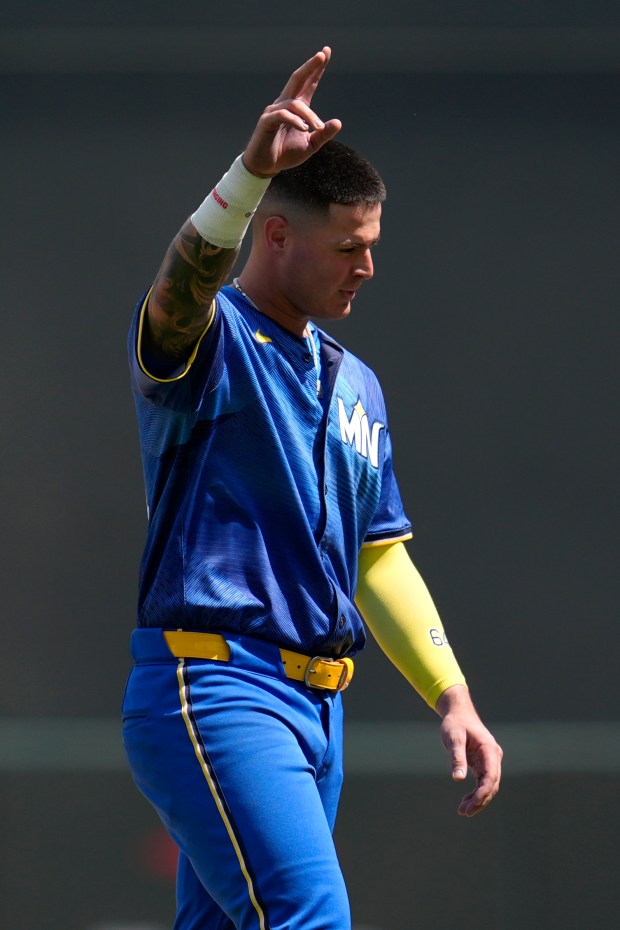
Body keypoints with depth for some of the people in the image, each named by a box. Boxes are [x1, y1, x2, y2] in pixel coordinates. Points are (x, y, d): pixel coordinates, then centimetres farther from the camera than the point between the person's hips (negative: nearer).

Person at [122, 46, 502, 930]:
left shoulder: (354, 384, 21)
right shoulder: (206, 338, -3)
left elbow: (380, 559, 23)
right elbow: (185, 279, -28)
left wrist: (452, 698, 14)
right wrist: (252, 170, -47)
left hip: (317, 710, 8)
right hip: (212, 684, -8)